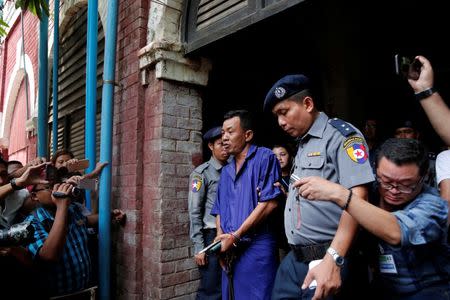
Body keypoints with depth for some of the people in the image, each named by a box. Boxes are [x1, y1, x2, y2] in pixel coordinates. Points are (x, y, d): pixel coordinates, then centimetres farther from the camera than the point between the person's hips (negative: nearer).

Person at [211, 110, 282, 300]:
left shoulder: (264, 157, -5)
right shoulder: (226, 171, 16)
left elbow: (269, 203, -14)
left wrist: (235, 236, -12)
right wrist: (221, 239, -1)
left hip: (257, 246, -6)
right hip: (230, 251, 7)